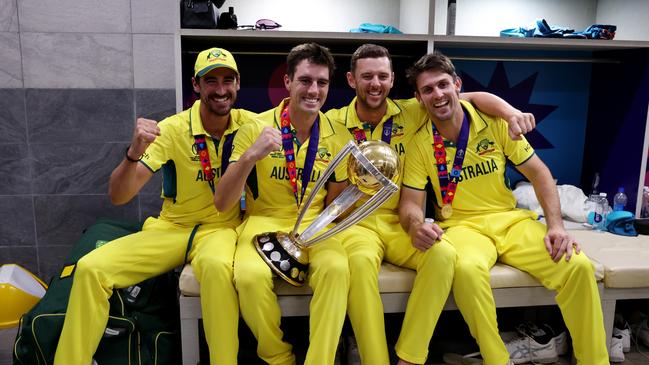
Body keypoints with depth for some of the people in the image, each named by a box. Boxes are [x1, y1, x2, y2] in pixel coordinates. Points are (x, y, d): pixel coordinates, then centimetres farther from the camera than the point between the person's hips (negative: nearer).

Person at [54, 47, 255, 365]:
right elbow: (118, 196, -15)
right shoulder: (172, 130, -10)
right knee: (90, 268, -18)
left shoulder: (249, 124, -6)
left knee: (217, 265, -37)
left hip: (221, 227, -1)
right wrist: (134, 153, -34)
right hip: (171, 228, 1)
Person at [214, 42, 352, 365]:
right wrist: (250, 155, -27)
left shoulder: (338, 136, 1)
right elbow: (222, 204, -12)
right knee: (250, 275, -32)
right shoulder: (256, 128, -7)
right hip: (264, 223, -1)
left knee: (336, 268, -31)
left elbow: (334, 206, 11)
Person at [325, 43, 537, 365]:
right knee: (361, 260, -36)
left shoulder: (409, 113, 4)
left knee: (443, 255, -27)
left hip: (398, 222, 3)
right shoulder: (333, 121, -1)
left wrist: (512, 113, -11)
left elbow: (474, 97, 7)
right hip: (354, 222, -2)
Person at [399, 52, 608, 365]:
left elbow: (538, 173, 4)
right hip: (461, 226, -2)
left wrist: (556, 226, -7)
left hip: (511, 220, 2)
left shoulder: (495, 122, -1)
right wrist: (416, 226, -31)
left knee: (578, 266, -20)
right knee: (468, 269, -37)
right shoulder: (420, 144, -5)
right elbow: (410, 203, -7)